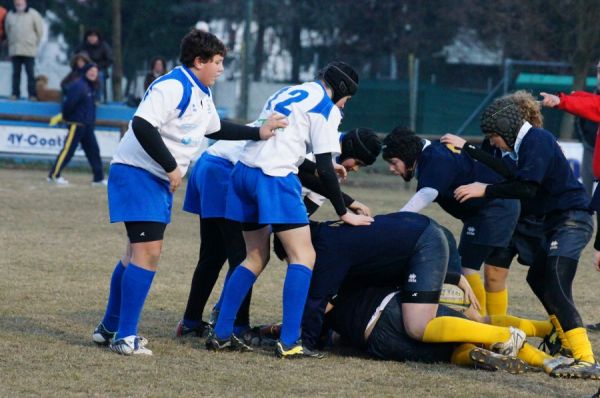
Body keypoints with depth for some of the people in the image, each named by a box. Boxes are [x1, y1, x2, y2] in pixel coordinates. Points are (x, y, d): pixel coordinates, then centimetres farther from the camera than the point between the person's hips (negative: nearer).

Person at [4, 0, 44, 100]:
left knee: (30, 73, -4)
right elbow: (7, 30, 17)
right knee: (16, 73, 5)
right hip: (14, 50, 3)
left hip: (29, 50, -3)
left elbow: (40, 30, 4)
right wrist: (12, 42, 14)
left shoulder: (33, 14, -2)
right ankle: (15, 93, 8)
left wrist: (35, 43, 7)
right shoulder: (10, 15, 6)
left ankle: (32, 94, -3)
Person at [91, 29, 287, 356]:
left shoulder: (201, 94, 14)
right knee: (147, 253, -15)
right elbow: (142, 126, -29)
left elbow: (215, 129, 30)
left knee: (137, 253, 15)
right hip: (136, 174, -11)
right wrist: (171, 167, -23)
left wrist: (258, 133, 23)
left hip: (160, 182, 11)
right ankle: (125, 337, -13)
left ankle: (109, 329, 25)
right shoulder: (172, 87, -19)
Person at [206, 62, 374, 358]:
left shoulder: (286, 94, 26)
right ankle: (289, 342, -13)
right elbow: (324, 169, -5)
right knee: (303, 257, -4)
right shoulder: (326, 108, 1)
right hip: (274, 178, -8)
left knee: (256, 257, 17)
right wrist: (344, 214, 4)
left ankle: (221, 334, 12)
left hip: (244, 172, 8)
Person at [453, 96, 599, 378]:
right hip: (557, 221, 11)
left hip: (571, 220, -11)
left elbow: (527, 187, -24)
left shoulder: (537, 141, -15)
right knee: (538, 278, 24)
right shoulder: (526, 143, 16)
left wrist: (484, 190, -17)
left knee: (556, 291, -21)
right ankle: (567, 342, 32)